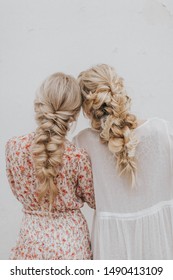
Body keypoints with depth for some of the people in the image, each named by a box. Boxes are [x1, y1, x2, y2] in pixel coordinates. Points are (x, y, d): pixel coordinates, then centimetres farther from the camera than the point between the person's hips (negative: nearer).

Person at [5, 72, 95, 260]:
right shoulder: (78, 157, -21)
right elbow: (94, 200, -4)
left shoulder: (14, 146, -14)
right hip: (70, 238, -2)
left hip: (33, 236, 2)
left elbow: (18, 190, 3)